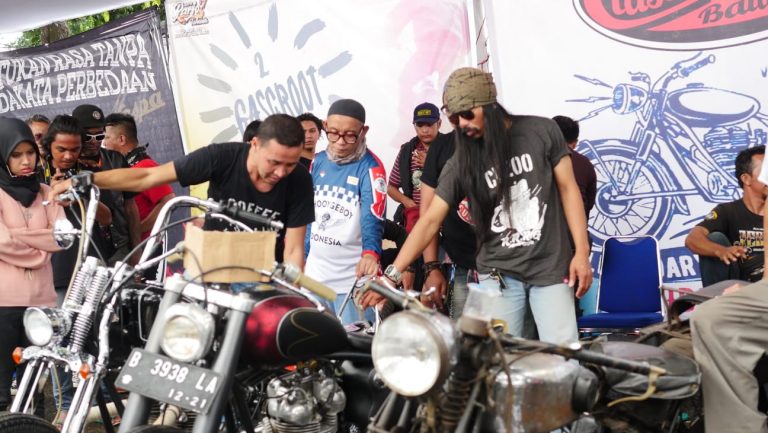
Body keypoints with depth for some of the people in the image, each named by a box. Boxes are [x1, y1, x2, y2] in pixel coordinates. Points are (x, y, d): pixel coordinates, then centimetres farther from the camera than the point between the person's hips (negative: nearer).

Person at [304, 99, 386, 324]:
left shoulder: (370, 168, -11)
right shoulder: (318, 161, 6)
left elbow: (373, 217, -24)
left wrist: (370, 254, -42)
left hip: (352, 278, -6)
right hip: (314, 273, 6)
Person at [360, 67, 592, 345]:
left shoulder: (542, 132, -2)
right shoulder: (462, 163, 0)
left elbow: (568, 188, 2)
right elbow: (430, 220, -2)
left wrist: (581, 251, -5)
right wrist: (393, 273, -11)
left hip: (551, 268, -1)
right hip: (498, 273, 1)